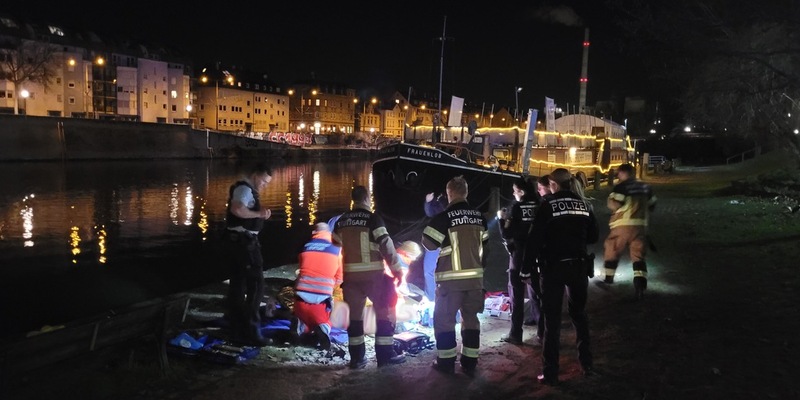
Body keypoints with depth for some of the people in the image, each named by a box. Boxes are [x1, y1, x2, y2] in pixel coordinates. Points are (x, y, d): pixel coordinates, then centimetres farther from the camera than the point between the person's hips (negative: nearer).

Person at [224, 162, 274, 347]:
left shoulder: (246, 189, 18)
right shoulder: (244, 189, -15)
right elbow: (237, 209, -34)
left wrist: (260, 213, 8)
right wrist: (259, 214, -23)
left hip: (239, 241, 11)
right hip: (244, 242, -11)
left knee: (238, 285, 13)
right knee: (256, 284, -7)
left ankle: (238, 330, 21)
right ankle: (251, 331, -4)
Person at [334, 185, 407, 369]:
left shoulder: (341, 221, 9)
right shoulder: (372, 218, -9)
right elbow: (386, 245, -14)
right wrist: (398, 270, -7)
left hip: (350, 275, 5)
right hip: (372, 274, -5)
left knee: (355, 314, 13)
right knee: (385, 312, 7)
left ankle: (356, 357, 15)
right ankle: (385, 354, 7)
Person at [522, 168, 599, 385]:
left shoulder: (547, 205, -10)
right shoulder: (584, 205, 5)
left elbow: (535, 239, -14)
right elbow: (594, 236, 11)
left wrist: (527, 269, -9)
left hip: (553, 267, -4)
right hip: (578, 265, 4)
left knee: (552, 319, 1)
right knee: (579, 313, 20)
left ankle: (550, 373, 3)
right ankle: (586, 362, 27)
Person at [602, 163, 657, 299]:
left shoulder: (621, 187, -9)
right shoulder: (645, 187, 12)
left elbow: (613, 205, -16)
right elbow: (652, 206, 18)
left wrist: (610, 199, 5)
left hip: (623, 225, -5)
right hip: (640, 225, 5)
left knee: (611, 250, 15)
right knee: (638, 255, 4)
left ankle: (608, 277, 26)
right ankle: (640, 285, -8)